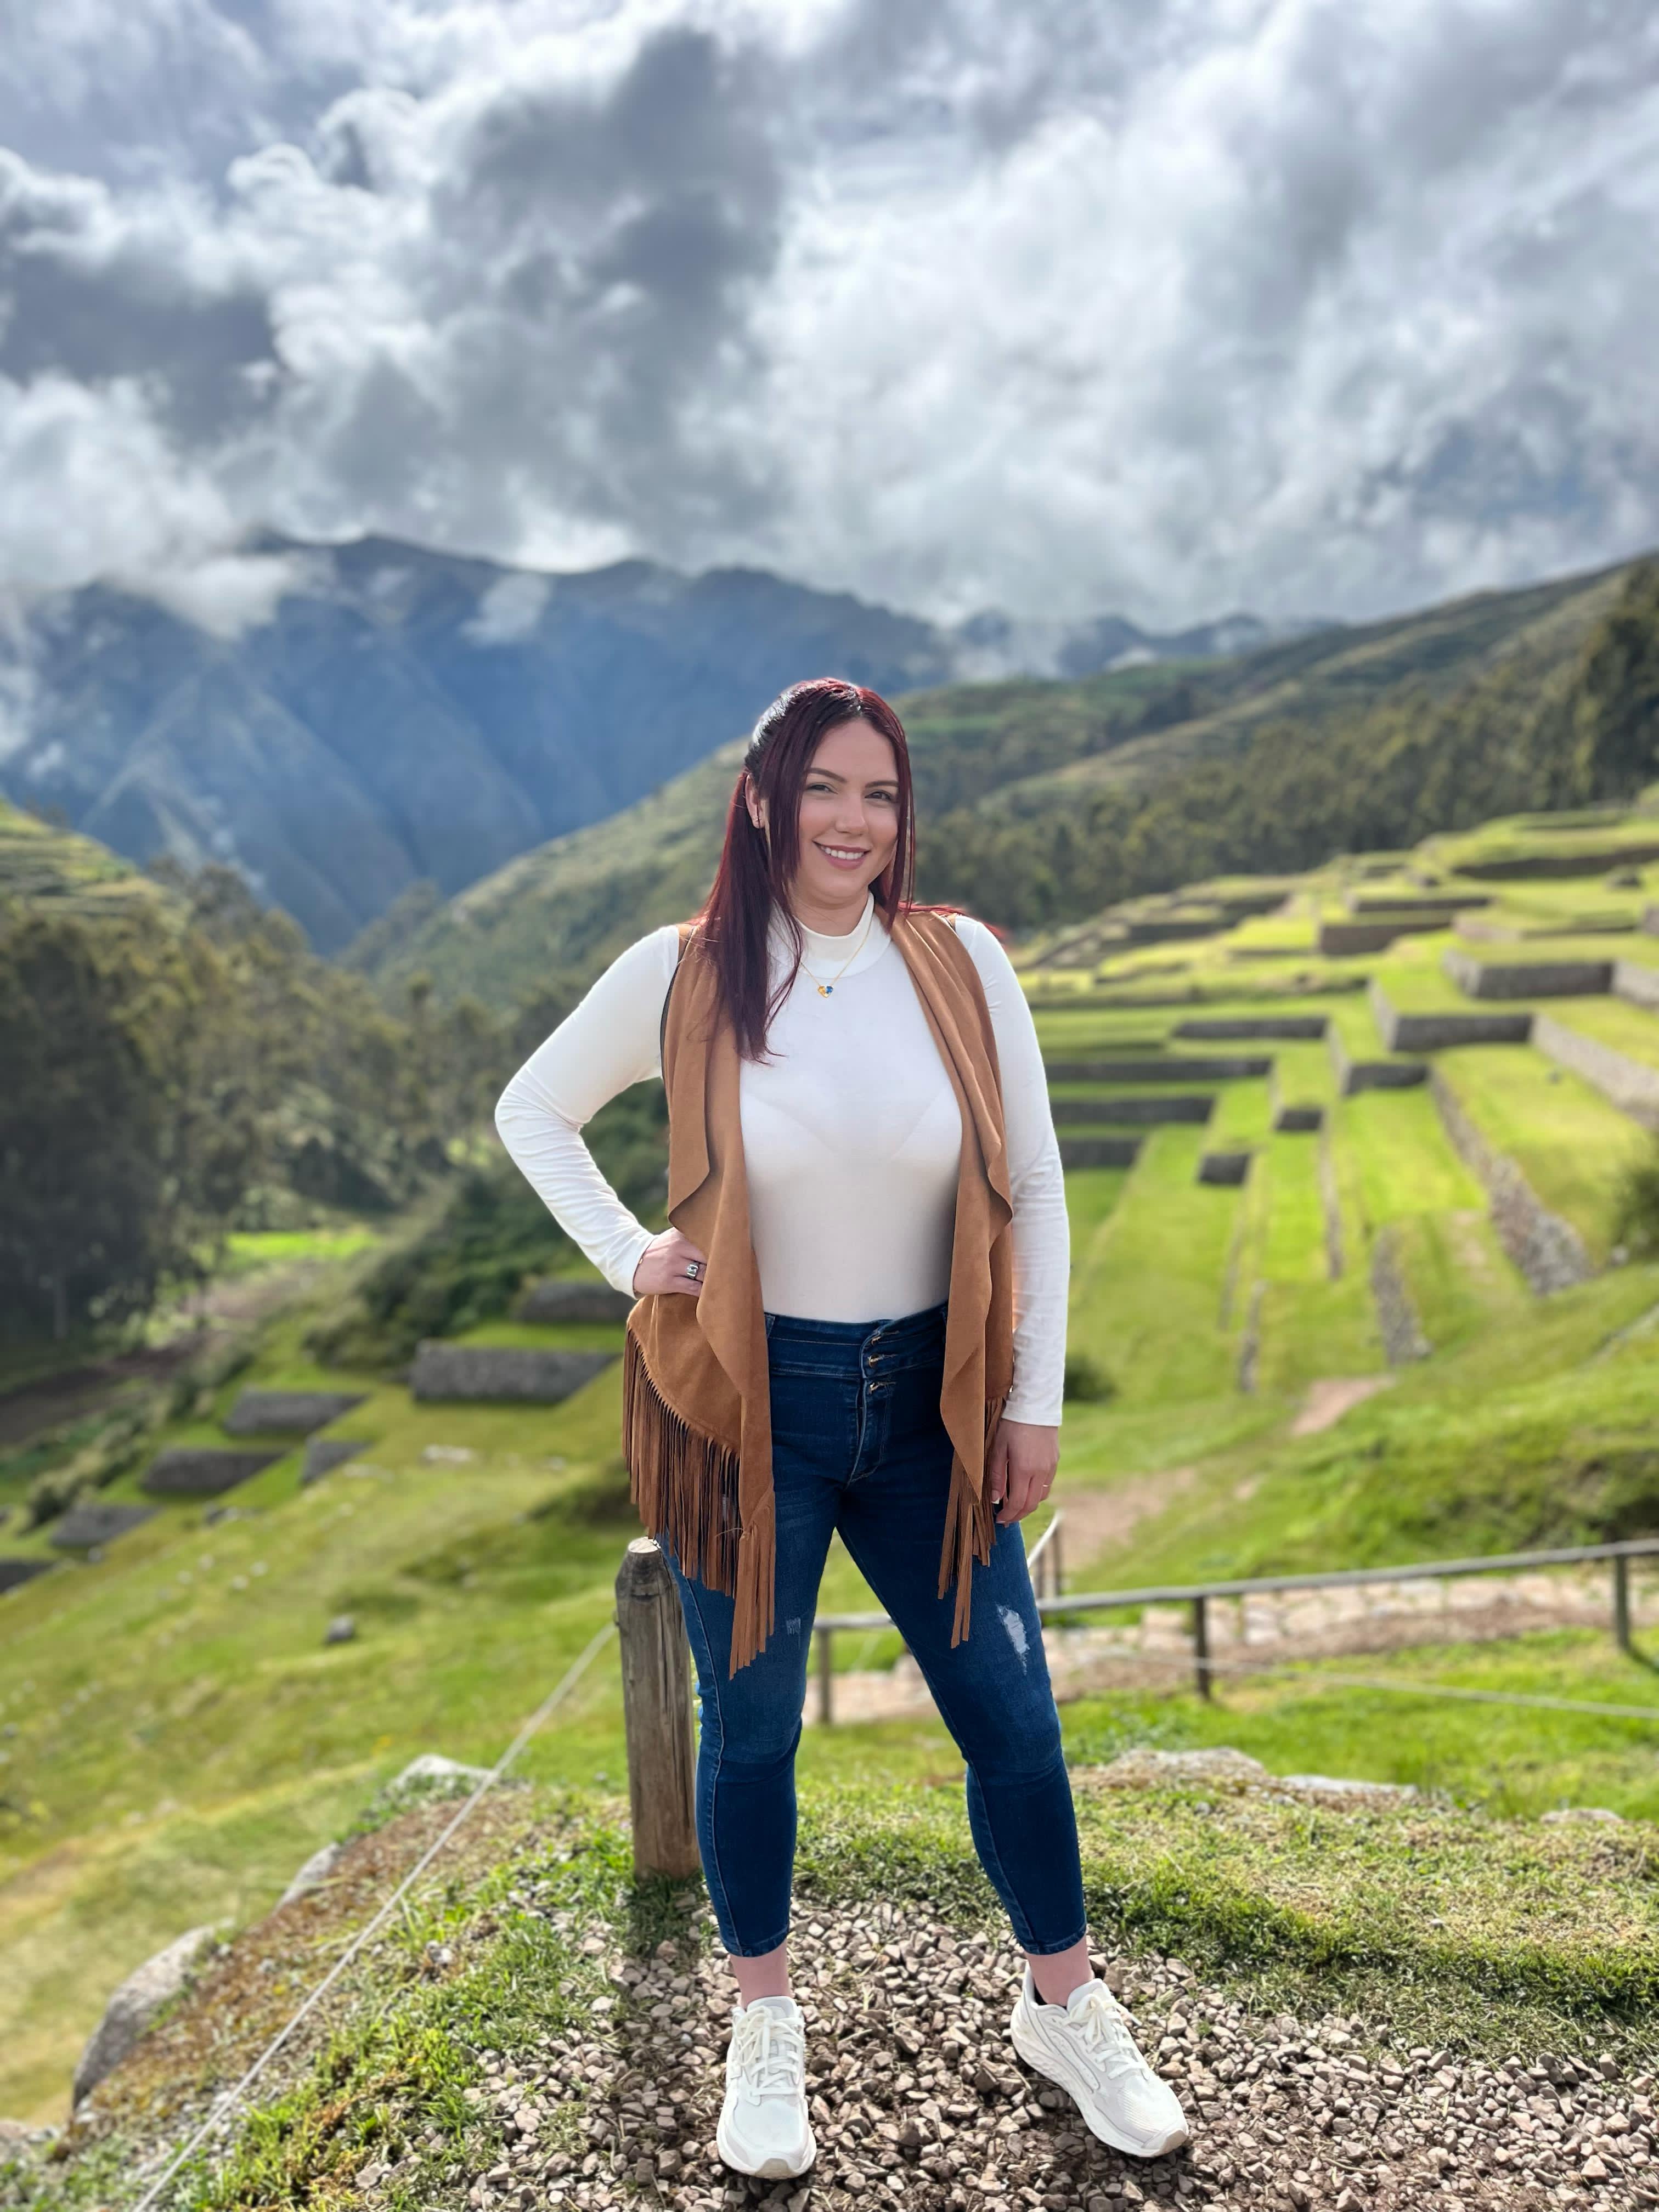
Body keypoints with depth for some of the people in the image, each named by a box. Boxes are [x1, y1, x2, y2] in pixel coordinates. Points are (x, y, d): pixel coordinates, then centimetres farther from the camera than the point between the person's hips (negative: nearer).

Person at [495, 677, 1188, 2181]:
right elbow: (532, 1112, 8)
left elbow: (1034, 1193, 0)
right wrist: (626, 1257, -4)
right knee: (752, 1727, 14)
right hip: (745, 1405, -1)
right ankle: (765, 2026, 39)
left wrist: (1035, 1403, 0)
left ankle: (1065, 2006, 36)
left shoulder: (960, 963, -5)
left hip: (925, 1406, 2)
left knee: (1012, 1715, 10)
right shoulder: (681, 977, -8)